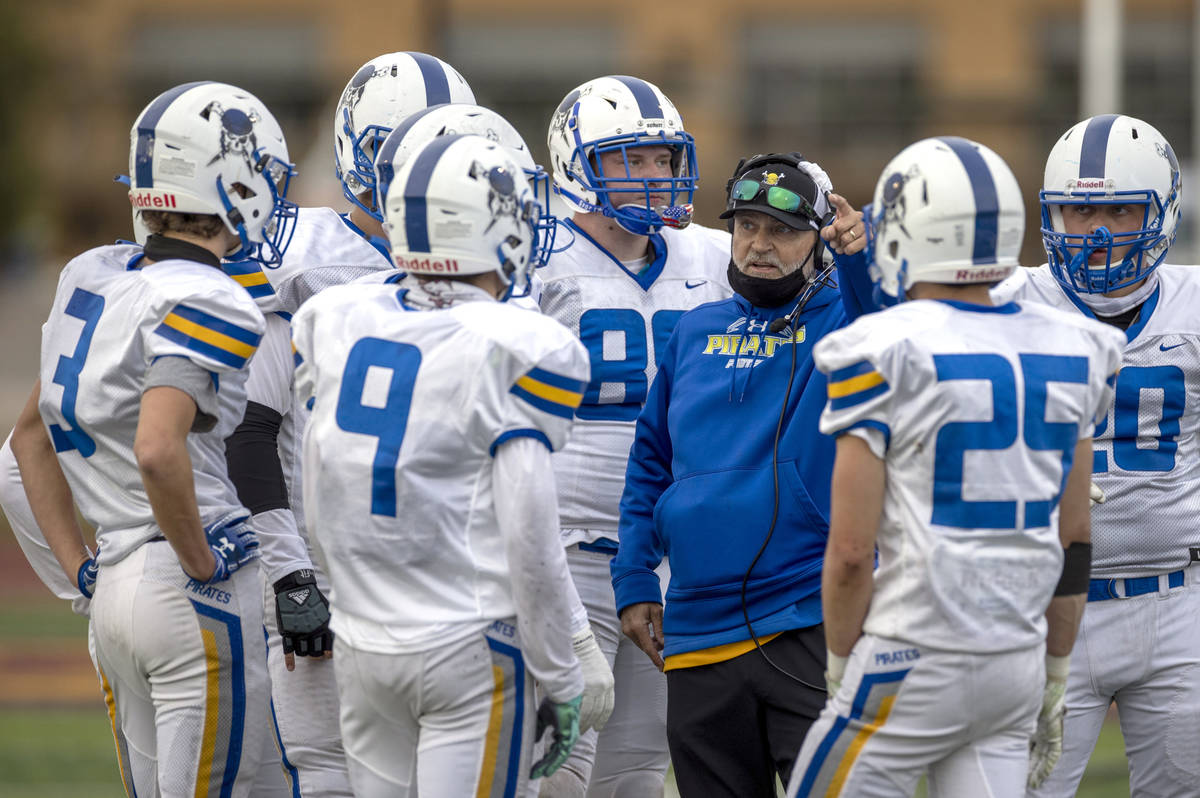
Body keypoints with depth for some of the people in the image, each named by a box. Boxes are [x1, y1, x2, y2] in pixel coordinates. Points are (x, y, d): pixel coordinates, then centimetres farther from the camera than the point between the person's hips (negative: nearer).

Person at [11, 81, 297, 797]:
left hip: (116, 590, 8)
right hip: (198, 600, -8)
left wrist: (80, 568, 20)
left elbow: (32, 435, 21)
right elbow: (158, 451, -28)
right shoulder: (206, 305, -14)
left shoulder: (93, 278, 11)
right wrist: (204, 567, -15)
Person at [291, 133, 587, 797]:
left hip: (361, 643, 6)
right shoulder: (516, 351, -12)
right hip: (471, 647, -6)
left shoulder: (336, 322, 5)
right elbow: (528, 540, -13)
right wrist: (559, 682, -4)